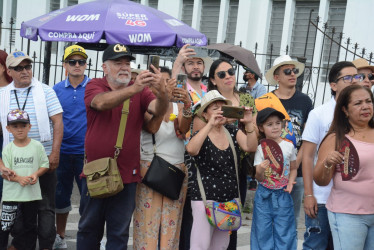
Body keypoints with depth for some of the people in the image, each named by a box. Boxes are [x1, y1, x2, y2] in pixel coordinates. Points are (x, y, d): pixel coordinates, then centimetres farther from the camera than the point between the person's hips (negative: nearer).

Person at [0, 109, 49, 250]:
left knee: (30, 226, 11)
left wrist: (36, 175, -14)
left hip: (32, 192, 1)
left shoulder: (37, 146, 0)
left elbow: (45, 165, 4)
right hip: (11, 194, -1)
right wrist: (19, 179, -21)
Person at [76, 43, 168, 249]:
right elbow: (101, 102, -25)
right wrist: (133, 89, -40)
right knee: (89, 228, 14)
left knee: (119, 232, 10)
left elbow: (158, 111, -15)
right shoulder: (94, 86, -3)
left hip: (127, 174, 1)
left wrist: (161, 93, -38)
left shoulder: (140, 90, 2)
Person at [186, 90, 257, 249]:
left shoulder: (232, 132, 8)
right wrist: (210, 124, -28)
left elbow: (250, 147, -7)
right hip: (205, 197, -5)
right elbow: (191, 149, -27)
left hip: (230, 198, 5)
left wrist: (249, 123, -19)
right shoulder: (202, 135, -4)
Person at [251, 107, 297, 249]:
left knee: (284, 231, 3)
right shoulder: (260, 149, -3)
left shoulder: (289, 146, 0)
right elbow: (259, 178, -4)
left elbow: (293, 169, 12)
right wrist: (260, 171, -26)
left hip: (283, 195, 1)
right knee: (263, 231, 4)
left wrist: (290, 182, -6)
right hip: (264, 195, 0)